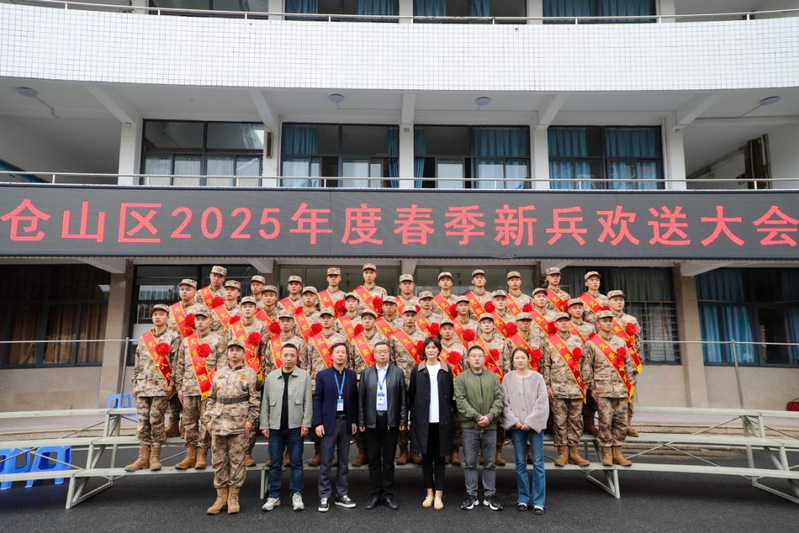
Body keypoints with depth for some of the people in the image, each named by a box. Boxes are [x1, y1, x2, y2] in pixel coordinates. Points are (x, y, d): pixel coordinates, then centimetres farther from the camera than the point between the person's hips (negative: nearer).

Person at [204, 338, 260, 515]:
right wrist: (208, 419, 9)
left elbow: (254, 399, -4)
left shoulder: (249, 373, 0)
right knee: (218, 460, 8)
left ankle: (233, 497, 14)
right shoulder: (219, 373, 13)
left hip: (239, 423, -4)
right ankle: (221, 496, 20)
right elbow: (211, 398, 15)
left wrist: (250, 419, -11)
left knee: (237, 459, 2)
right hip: (218, 422, 4)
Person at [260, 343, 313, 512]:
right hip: (275, 427, 2)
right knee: (275, 463, 9)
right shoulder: (271, 376, 5)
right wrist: (264, 425, 3)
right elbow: (265, 402, 7)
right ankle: (274, 496, 20)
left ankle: (296, 495, 17)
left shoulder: (304, 376, -1)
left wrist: (305, 424, -6)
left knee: (296, 463, 6)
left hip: (295, 427, -2)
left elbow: (308, 402, -2)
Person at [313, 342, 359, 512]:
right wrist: (318, 423, -8)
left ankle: (342, 495, 19)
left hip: (346, 422, 3)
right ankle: (324, 497, 10)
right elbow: (317, 400, -2)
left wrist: (354, 421, 2)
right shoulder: (323, 375, 0)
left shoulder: (352, 375, 6)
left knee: (343, 461, 9)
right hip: (329, 422, -2)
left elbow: (354, 399, 8)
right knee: (326, 461, 1)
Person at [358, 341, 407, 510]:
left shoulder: (398, 373, 1)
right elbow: (361, 399, 3)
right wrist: (361, 421, -1)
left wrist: (403, 420, -3)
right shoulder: (366, 373, 3)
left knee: (388, 459, 7)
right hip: (372, 420, 1)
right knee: (373, 459, 8)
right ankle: (375, 494, 19)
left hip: (391, 421, -1)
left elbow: (403, 399, 1)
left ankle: (388, 495, 18)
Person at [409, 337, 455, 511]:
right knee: (426, 456, 8)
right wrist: (414, 413, 0)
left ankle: (438, 494, 11)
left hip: (441, 420, 0)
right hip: (423, 420, 0)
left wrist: (451, 411, 0)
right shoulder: (417, 370, 3)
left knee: (439, 457, 5)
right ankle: (429, 493, 18)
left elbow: (451, 393, 6)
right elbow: (411, 394, 4)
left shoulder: (446, 370, 4)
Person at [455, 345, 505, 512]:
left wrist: (490, 416, -12)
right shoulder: (461, 378, -1)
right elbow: (460, 401, -8)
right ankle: (471, 495, 17)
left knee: (490, 463, 10)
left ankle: (490, 495, 22)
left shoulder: (493, 377, 6)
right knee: (470, 463, 6)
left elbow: (500, 399, 1)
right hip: (470, 427, -2)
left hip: (490, 427, 2)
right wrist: (477, 416, -15)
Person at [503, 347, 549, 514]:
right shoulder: (508, 378, 3)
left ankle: (538, 501, 8)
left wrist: (530, 422, -10)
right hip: (516, 426, 1)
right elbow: (505, 402, 2)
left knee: (538, 463, 0)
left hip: (535, 424, -1)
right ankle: (523, 498, 19)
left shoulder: (537, 377, -1)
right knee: (520, 463, 8)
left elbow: (542, 402, -5)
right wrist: (515, 421, -9)